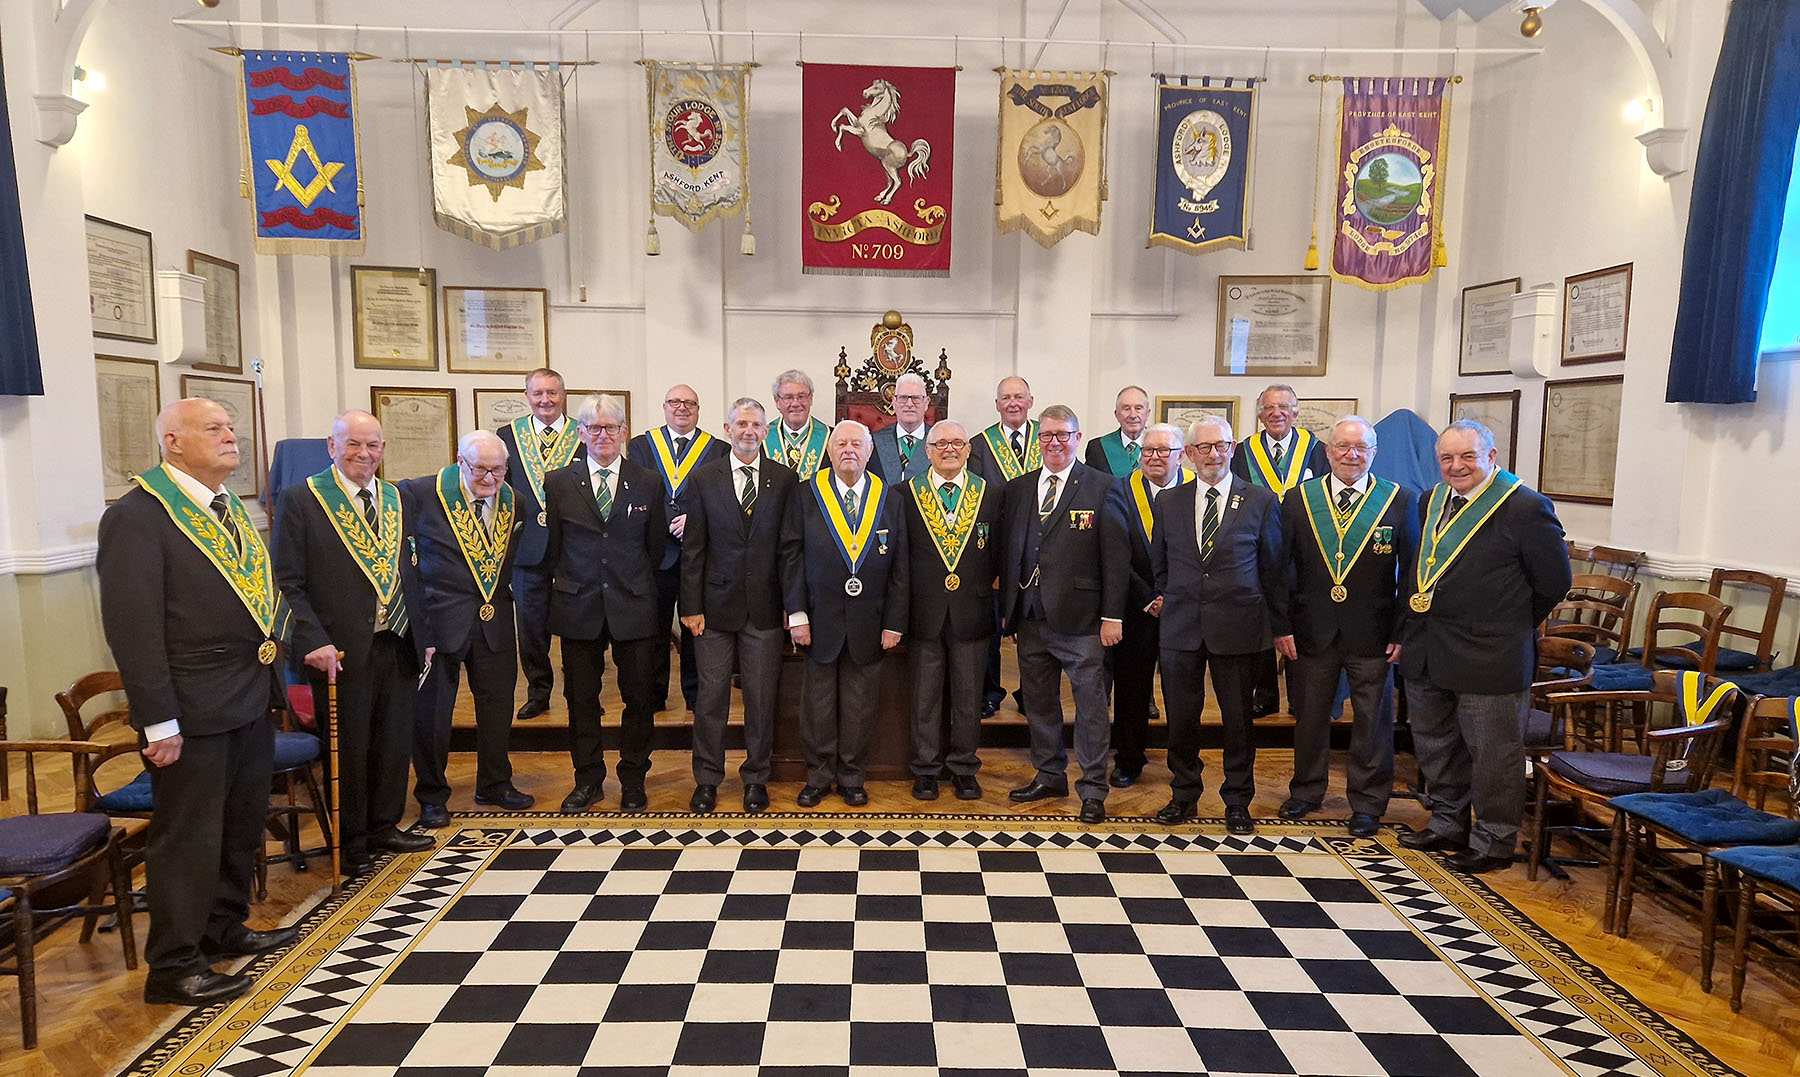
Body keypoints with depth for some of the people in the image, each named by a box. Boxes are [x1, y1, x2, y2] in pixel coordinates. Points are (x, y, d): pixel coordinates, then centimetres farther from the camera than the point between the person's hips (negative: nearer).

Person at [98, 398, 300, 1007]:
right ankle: (173, 966, 15)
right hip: (192, 708, -8)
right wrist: (158, 721, -19)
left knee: (243, 824, 18)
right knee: (188, 835, 2)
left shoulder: (233, 509, 14)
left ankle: (224, 928, 35)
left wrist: (277, 628, 7)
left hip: (252, 698, 8)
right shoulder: (138, 516, -13)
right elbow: (133, 626, -17)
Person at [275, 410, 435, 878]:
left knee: (396, 742, 14)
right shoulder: (302, 499, -6)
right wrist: (314, 641, -19)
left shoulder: (396, 499, 10)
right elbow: (288, 582, -10)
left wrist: (423, 633, 10)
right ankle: (350, 841, 24)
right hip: (342, 650, -5)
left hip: (396, 643, 5)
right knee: (348, 748, 8)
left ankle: (384, 826, 32)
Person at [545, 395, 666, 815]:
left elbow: (656, 547, 9)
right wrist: (570, 583, 8)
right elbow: (553, 549, 9)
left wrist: (634, 584, 9)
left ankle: (633, 780, 20)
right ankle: (588, 779, 23)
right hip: (578, 607, 1)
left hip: (634, 607, 0)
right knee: (581, 698, 8)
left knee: (639, 697, 5)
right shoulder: (558, 483, 3)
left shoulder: (648, 483, 3)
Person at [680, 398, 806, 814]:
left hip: (764, 607, 0)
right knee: (711, 695, 6)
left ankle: (756, 779, 23)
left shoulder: (784, 480, 4)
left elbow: (790, 547, 1)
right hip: (716, 604, 0)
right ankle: (707, 779, 21)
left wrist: (794, 605, -3)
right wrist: (691, 606, -4)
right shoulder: (703, 479, 3)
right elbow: (693, 548, 1)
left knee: (762, 697, 8)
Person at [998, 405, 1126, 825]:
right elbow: (1008, 551, 12)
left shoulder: (1102, 487, -2)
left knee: (1090, 703, 3)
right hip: (1031, 617, 5)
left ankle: (1092, 789, 15)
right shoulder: (1017, 488, 10)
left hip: (1080, 617, -4)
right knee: (1038, 701, 15)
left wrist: (1112, 615, -11)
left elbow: (1116, 557, -6)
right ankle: (1049, 775, 31)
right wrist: (1008, 610, 8)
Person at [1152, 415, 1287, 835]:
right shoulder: (1168, 503, 7)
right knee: (1181, 717, 8)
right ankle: (1184, 795, 26)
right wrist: (1163, 600, 9)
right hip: (1181, 626, 2)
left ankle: (1237, 801, 24)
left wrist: (1281, 626, 5)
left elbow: (1274, 569, 4)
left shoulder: (1261, 501, 1)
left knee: (1238, 719, 8)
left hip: (1237, 626, -2)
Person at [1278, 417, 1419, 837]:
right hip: (1312, 629, 1)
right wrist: (1283, 624, -5)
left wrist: (1402, 632, -8)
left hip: (1372, 634, -1)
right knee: (1309, 715, 14)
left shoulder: (1401, 500, -2)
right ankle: (1306, 791, 32)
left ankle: (1367, 803, 24)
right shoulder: (1298, 499, 2)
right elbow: (1282, 567, 1)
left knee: (1372, 721, 9)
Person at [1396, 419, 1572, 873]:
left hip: (1488, 655, -7)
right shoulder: (1430, 502, 10)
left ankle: (1493, 841, 19)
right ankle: (1448, 825, 34)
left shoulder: (1525, 507, -10)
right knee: (1435, 745, 18)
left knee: (1492, 752, 4)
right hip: (1425, 650, 7)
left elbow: (1554, 582, -6)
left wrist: (1510, 627, 0)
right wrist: (1410, 629, 10)